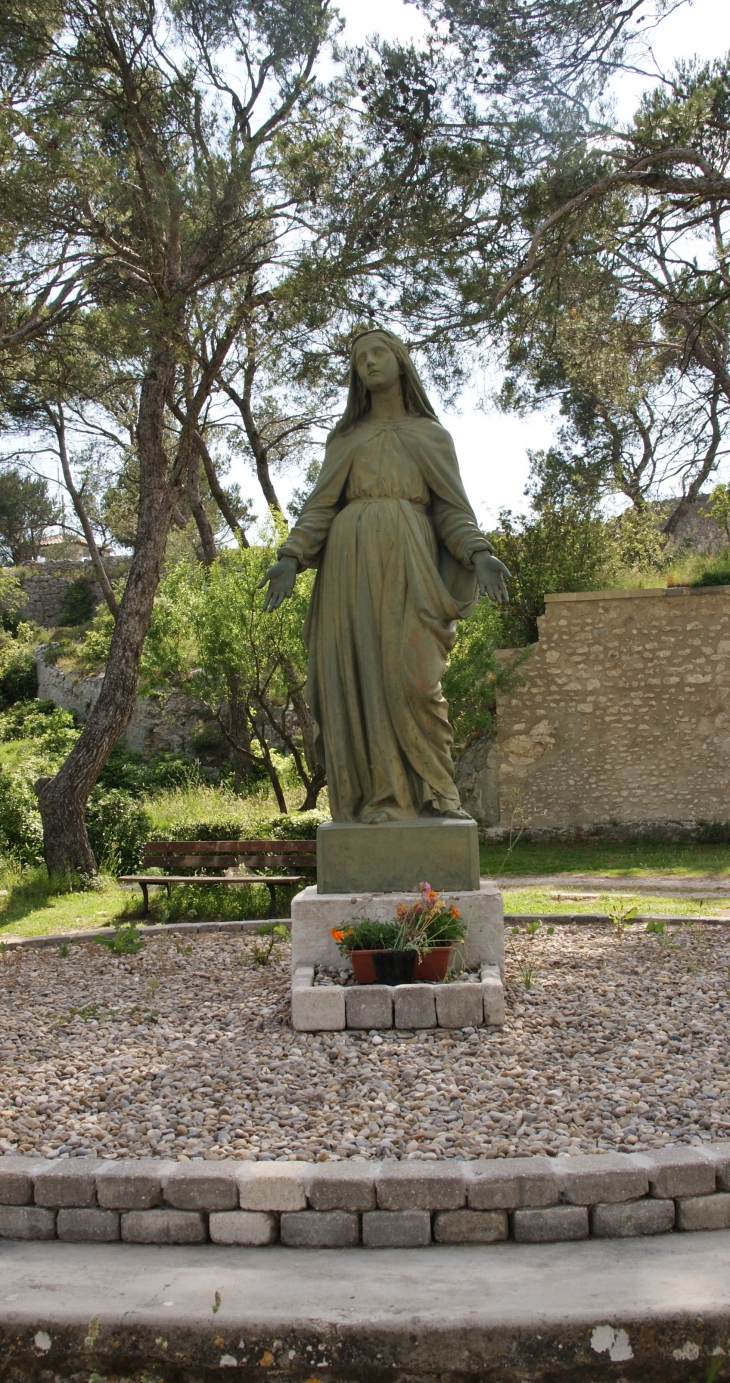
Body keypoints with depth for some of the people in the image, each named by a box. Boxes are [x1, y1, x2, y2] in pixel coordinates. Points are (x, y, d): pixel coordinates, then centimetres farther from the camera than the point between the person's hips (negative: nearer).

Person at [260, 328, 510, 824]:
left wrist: (479, 555, -8)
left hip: (407, 557, -1)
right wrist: (292, 558, -4)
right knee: (361, 673, -8)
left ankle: (435, 789, -5)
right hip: (350, 556, 1)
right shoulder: (345, 440, 22)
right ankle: (383, 796, -8)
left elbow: (452, 508, 10)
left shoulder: (431, 435, 19)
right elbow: (320, 506, 12)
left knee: (410, 673, -14)